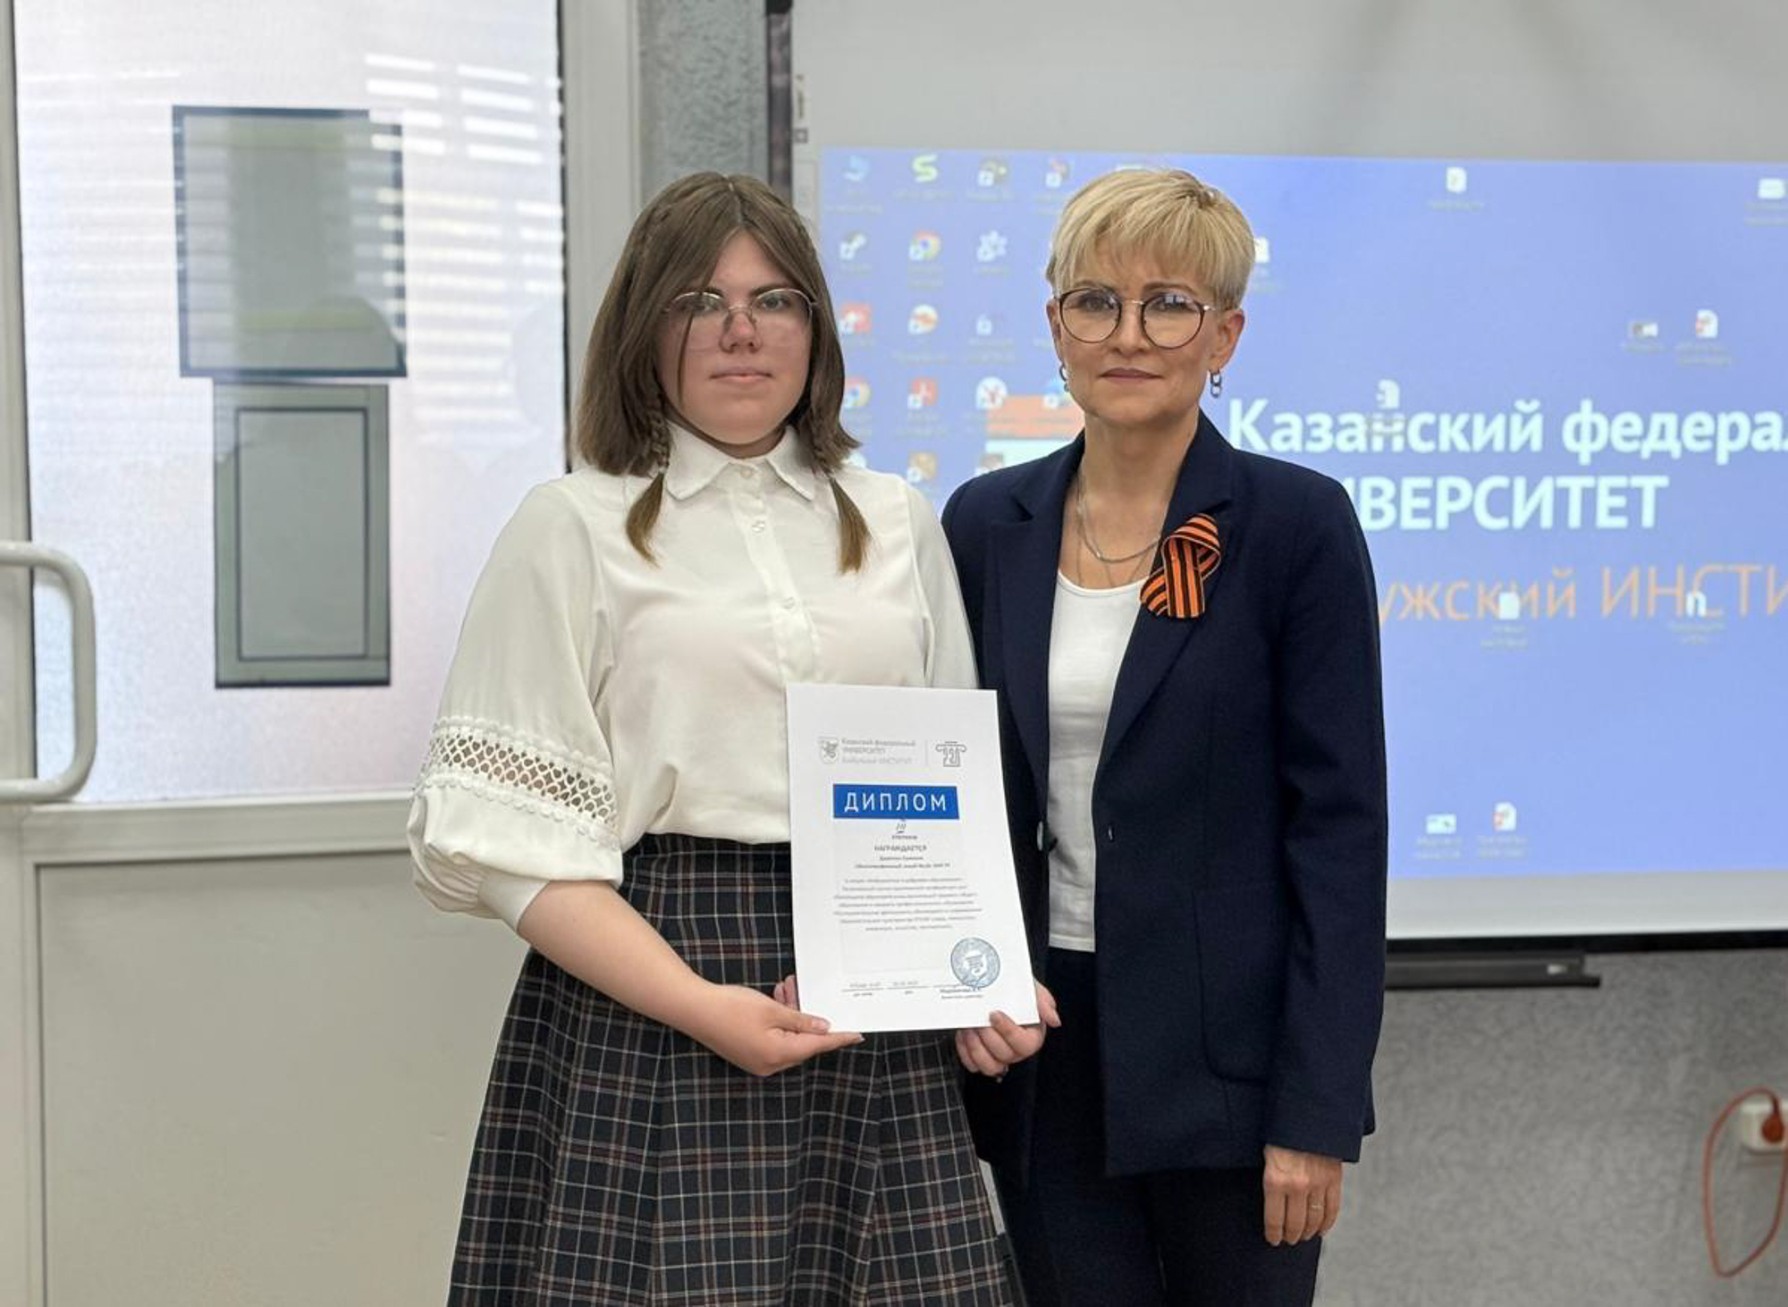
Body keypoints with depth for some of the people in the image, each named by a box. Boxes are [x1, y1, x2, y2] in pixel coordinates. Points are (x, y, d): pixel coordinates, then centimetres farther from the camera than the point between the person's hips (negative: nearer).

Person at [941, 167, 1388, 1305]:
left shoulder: (1296, 522, -7)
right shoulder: (988, 524, 5)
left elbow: (1340, 824, -9)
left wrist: (1317, 1111, -13)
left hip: (1227, 1051, -3)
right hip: (1040, 1049, 4)